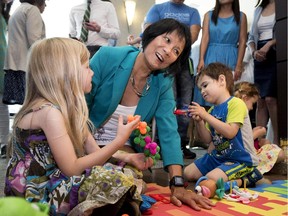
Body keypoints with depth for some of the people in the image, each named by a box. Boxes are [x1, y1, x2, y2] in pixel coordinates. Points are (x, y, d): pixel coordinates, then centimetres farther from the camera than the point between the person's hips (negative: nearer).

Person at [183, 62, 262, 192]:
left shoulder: (236, 103, -15)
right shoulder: (212, 110, 8)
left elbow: (230, 132, -27)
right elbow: (208, 139, 7)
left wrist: (205, 116, -25)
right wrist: (199, 121, -10)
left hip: (241, 159, -9)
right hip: (218, 156, 9)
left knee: (211, 179, -28)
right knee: (188, 173, 6)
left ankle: (245, 179, -2)